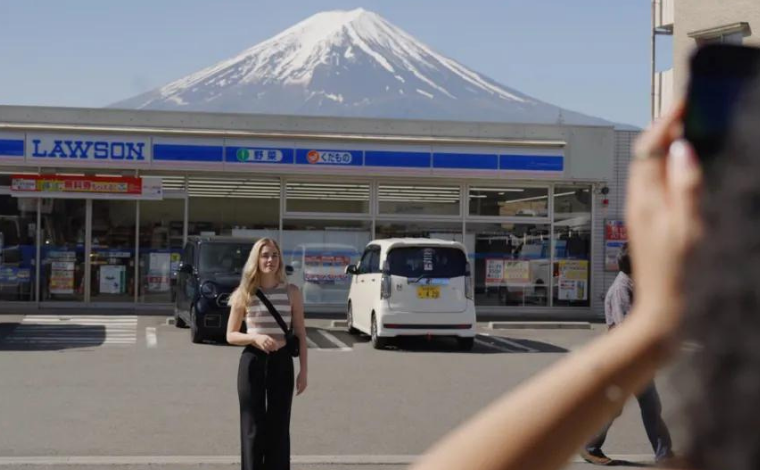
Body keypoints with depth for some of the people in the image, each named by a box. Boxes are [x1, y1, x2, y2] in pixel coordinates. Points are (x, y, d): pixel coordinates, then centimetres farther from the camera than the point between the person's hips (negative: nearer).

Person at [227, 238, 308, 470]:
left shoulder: (292, 292, 1)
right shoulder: (244, 294, 0)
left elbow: (300, 334, 5)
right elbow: (231, 335, 4)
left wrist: (304, 371, -1)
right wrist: (255, 338, -16)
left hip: (282, 362, 1)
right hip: (252, 362, 0)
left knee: (279, 427, 5)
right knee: (253, 427, 2)